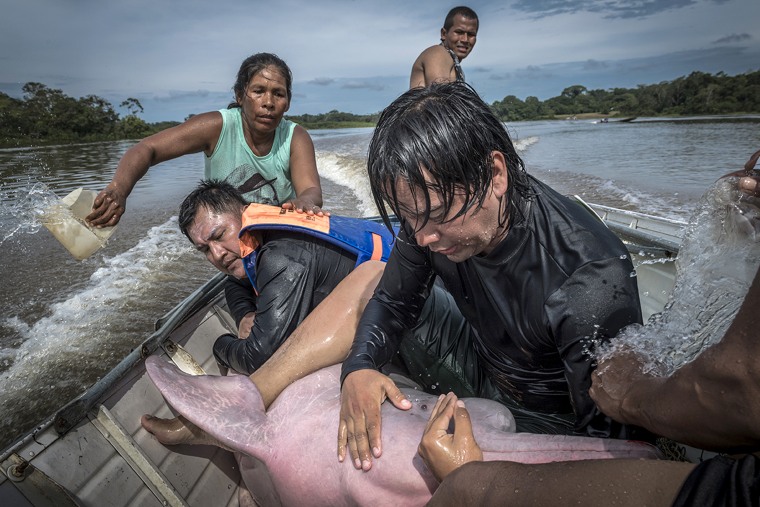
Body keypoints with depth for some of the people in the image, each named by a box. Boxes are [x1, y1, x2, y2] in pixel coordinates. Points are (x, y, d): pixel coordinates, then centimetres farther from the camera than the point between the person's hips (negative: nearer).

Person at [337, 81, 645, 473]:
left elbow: (607, 436, -26)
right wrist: (358, 369, -24)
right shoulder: (429, 209, -19)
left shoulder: (592, 281, -36)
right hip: (476, 363, 5)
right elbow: (394, 302, -4)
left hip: (545, 418, -5)